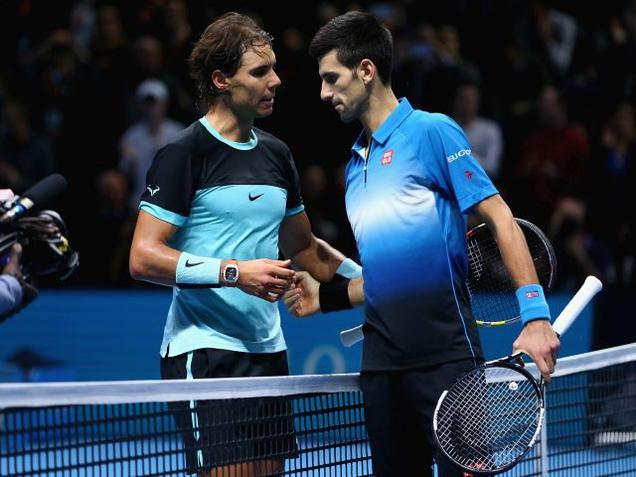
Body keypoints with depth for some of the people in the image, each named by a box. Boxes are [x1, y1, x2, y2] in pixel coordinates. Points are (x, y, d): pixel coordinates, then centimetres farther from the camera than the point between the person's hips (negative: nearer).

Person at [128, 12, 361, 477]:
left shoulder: (276, 154, 15)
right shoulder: (183, 154, -7)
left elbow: (303, 248, 28)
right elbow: (143, 258, -14)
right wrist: (235, 272, -21)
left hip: (267, 349, 7)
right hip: (205, 351, -7)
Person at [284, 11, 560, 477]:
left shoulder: (432, 132, -3)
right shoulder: (355, 165, 19)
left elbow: (500, 219, -9)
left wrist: (535, 316, -18)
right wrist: (325, 296, 12)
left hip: (445, 353, -7)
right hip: (382, 363, 7)